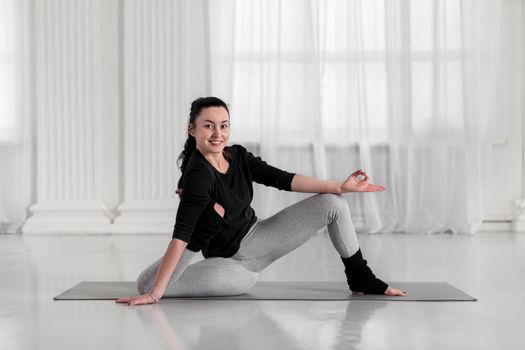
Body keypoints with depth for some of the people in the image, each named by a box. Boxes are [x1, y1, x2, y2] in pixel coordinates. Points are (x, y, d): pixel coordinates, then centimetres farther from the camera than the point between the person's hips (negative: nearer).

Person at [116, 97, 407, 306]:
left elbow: (284, 180, -3)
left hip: (257, 237, 7)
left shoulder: (238, 156, -2)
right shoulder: (198, 176, -24)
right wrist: (155, 293, -35)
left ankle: (361, 280, 12)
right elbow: (180, 237, -30)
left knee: (333, 204, -3)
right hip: (230, 256, -7)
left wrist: (342, 186, -9)